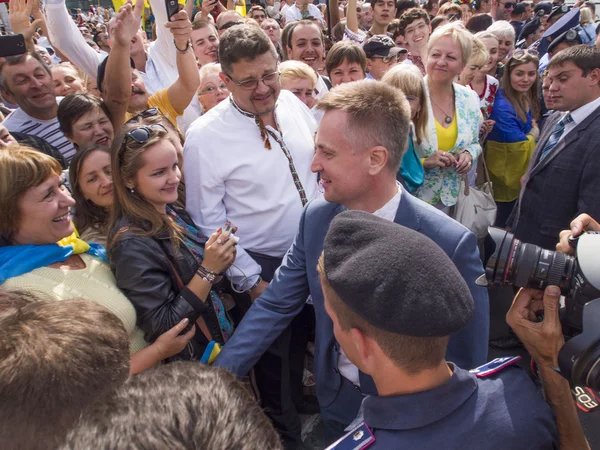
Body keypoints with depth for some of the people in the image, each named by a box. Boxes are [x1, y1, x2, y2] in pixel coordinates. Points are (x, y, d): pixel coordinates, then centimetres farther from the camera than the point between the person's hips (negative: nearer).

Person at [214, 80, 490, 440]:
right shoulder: (316, 217, -13)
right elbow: (275, 305, -6)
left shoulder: (451, 245, -28)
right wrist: (219, 377, -12)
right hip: (336, 402, 5)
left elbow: (465, 364, -18)